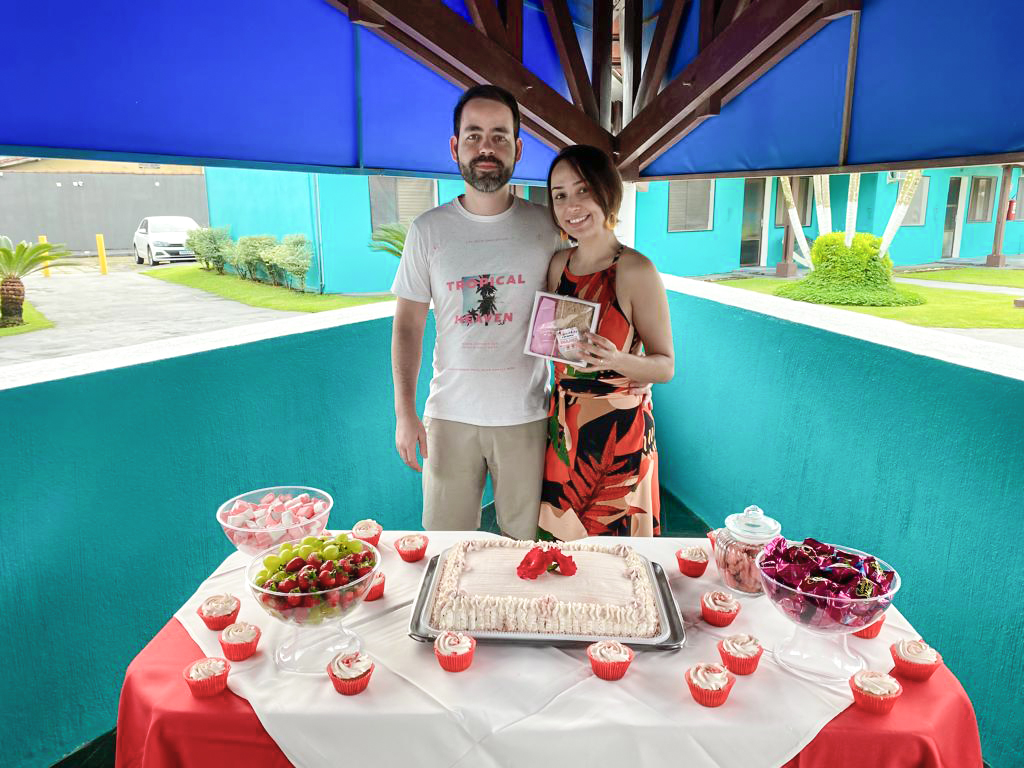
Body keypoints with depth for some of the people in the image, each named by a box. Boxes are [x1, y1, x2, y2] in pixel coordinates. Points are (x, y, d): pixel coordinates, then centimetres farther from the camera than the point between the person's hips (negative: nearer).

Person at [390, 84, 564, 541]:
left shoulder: (546, 226, 1)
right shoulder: (428, 230, 1)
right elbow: (408, 325, 4)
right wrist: (404, 412, -3)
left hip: (525, 416, 0)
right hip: (450, 415, 1)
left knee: (526, 543, 11)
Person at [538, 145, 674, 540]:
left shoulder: (636, 270, -13)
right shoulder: (559, 263, 4)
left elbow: (666, 365, -10)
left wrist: (617, 360, -27)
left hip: (618, 429, -5)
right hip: (564, 427, 5)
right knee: (560, 539, 16)